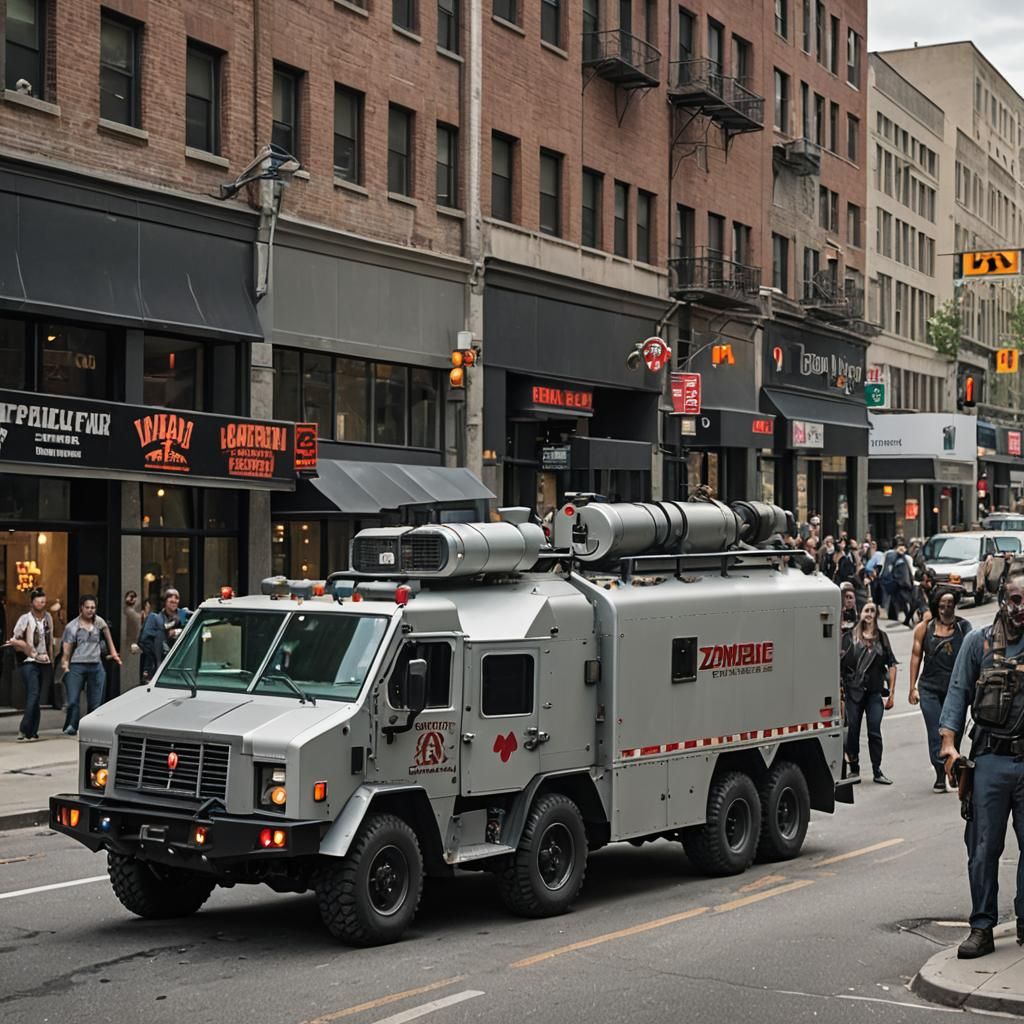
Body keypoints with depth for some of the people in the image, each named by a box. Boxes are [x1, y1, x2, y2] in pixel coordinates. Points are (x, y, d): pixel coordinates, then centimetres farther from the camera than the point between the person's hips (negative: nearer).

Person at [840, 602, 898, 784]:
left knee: (875, 732, -1)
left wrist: (891, 692, 4)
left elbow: (892, 665, 8)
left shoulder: (882, 637, 8)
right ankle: (854, 769, 16)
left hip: (875, 691, 1)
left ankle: (877, 771, 8)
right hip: (853, 691, -1)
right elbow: (839, 663, -1)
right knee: (853, 730, 4)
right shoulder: (850, 637, 1)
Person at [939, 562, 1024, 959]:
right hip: (990, 759, 0)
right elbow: (958, 693, 4)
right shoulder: (980, 641, 3)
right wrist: (949, 743, -6)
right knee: (983, 848, 3)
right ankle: (982, 928, 11)